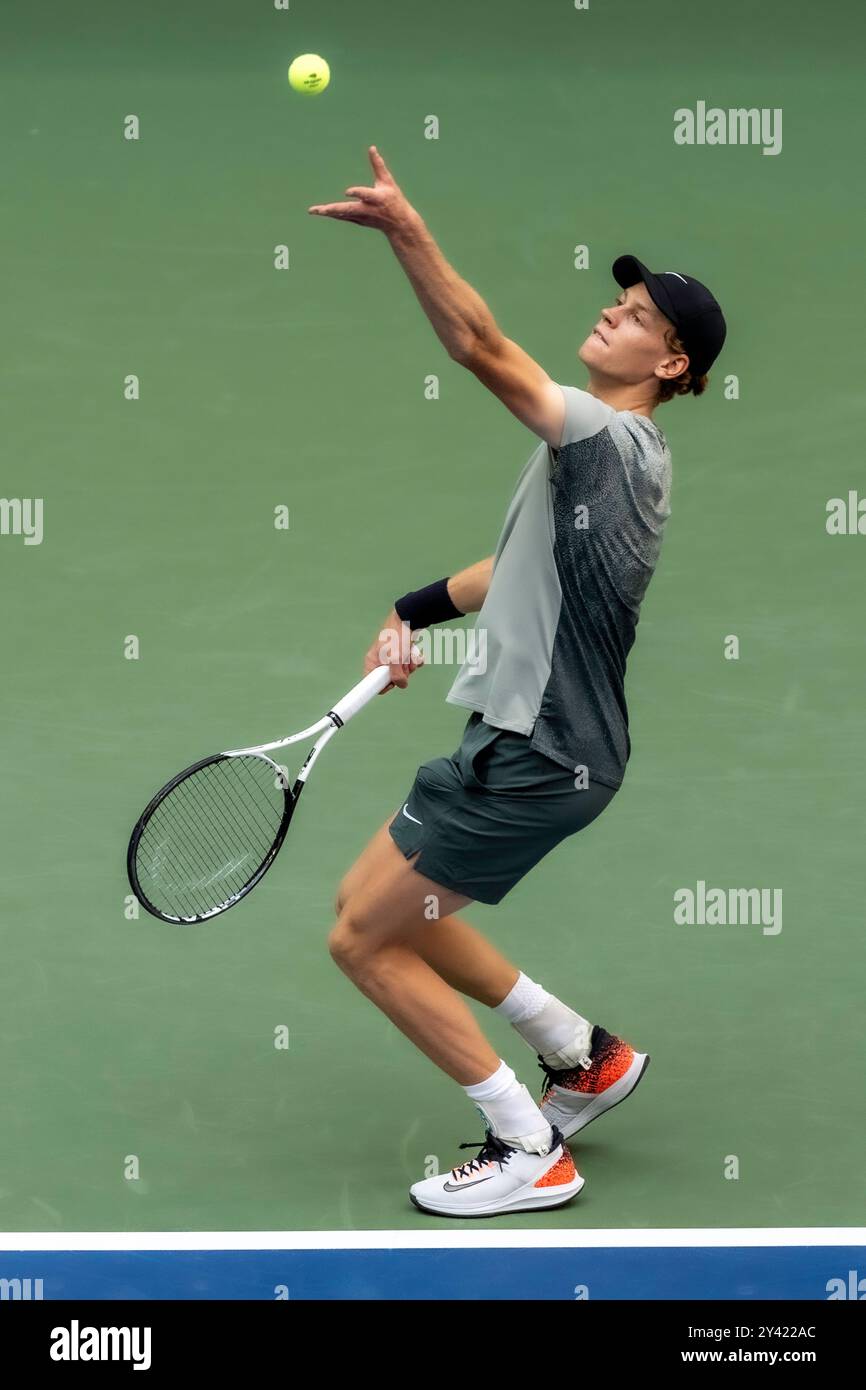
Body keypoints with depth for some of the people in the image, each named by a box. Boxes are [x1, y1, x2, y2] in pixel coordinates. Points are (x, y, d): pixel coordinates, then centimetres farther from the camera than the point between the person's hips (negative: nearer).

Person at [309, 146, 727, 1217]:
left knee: (363, 940, -5)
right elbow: (520, 565, 26)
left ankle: (529, 1153, 3)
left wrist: (406, 230, -36)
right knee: (378, 907, 20)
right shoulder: (591, 449, 14)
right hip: (517, 739, 10)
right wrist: (414, 615, 16)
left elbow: (481, 347, -30)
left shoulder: (614, 439, -17)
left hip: (540, 758, -10)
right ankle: (585, 1056, 26)